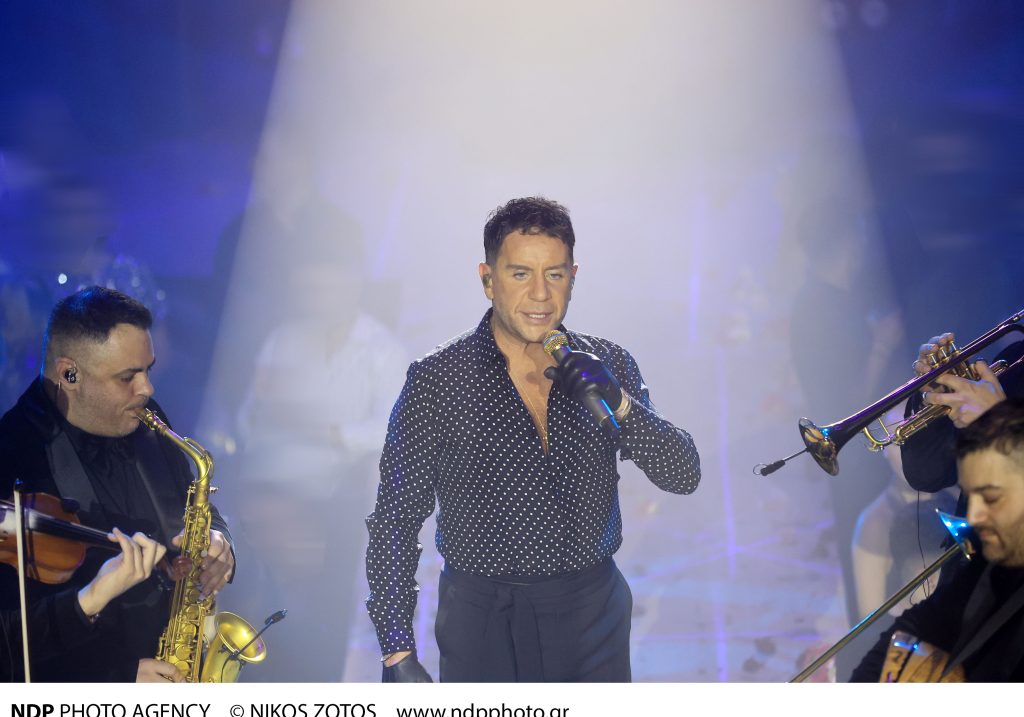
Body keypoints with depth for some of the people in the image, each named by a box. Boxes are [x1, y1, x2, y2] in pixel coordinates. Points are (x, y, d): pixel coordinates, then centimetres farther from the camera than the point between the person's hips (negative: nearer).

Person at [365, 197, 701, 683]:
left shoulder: (608, 367, -1)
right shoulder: (436, 380, -9)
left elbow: (683, 476, -4)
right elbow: (395, 521, -7)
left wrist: (619, 403, -22)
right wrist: (397, 653, -12)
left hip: (594, 623, 3)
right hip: (483, 623, -3)